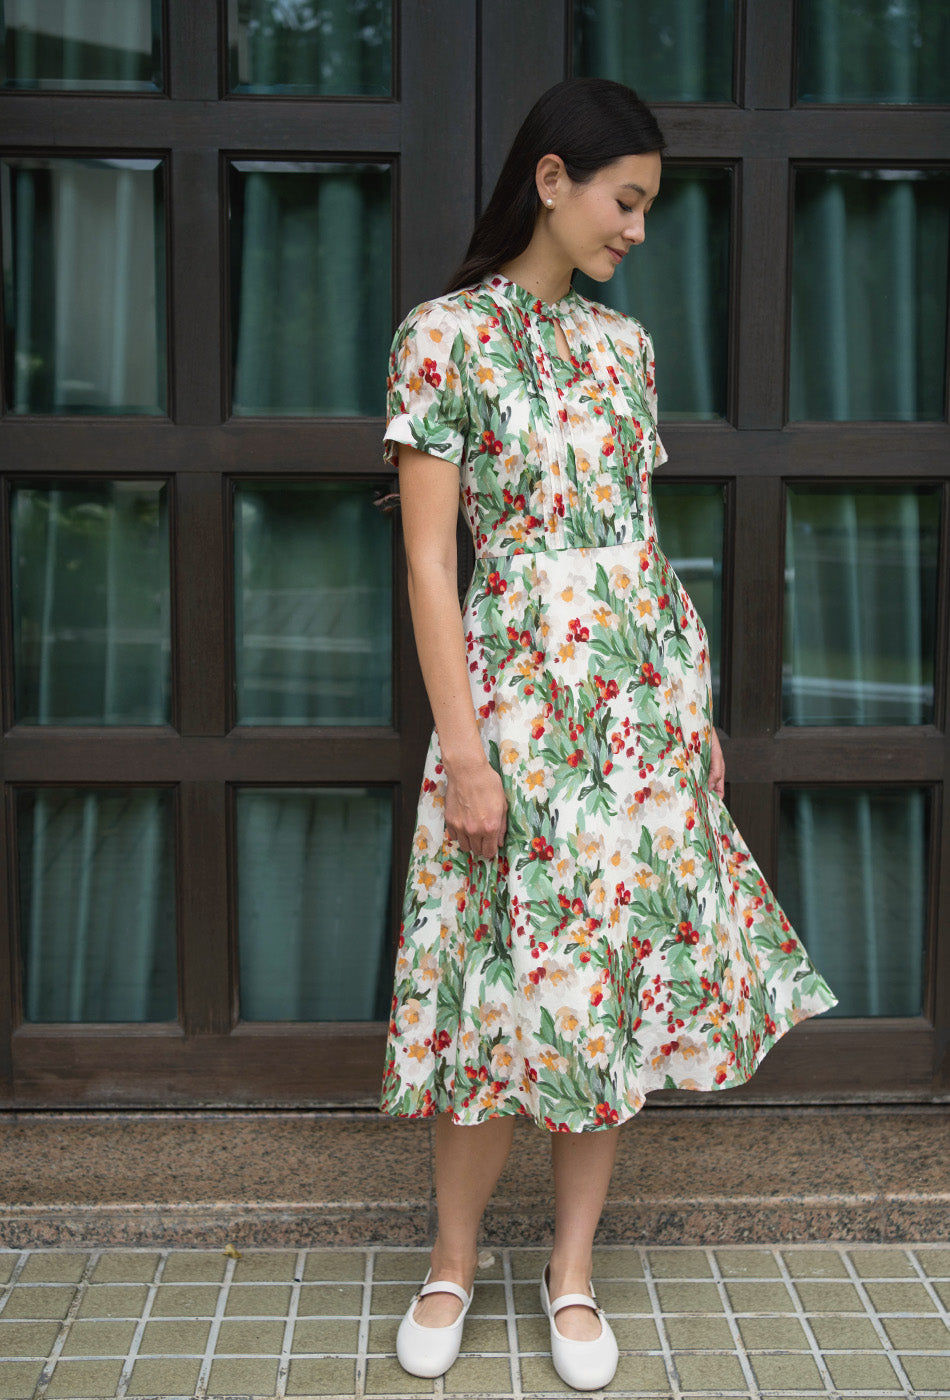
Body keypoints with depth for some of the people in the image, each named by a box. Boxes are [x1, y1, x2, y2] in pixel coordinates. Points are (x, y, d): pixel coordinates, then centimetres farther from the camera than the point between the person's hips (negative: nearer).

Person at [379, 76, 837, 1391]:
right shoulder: (446, 335, -6)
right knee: (515, 988, 1)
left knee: (625, 978, 8)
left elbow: (637, 533, 15)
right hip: (523, 699, -5)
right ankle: (455, 1256, 24)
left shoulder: (623, 341, 11)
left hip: (649, 695, 6)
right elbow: (430, 559, -10)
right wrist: (462, 747, -14)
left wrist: (699, 705, 13)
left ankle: (573, 1269, 24)